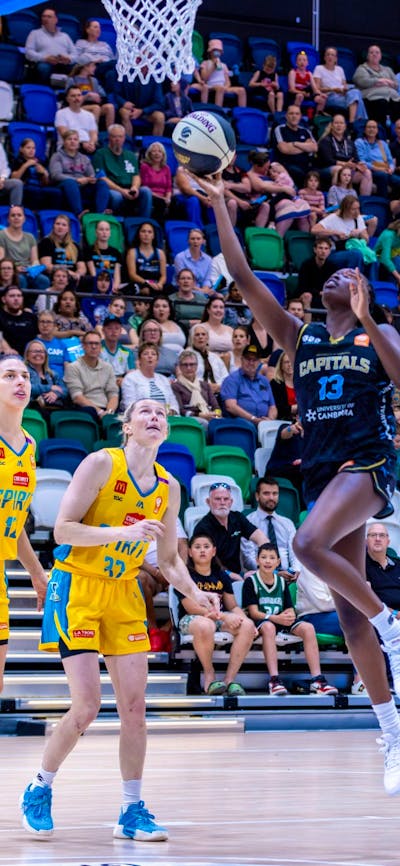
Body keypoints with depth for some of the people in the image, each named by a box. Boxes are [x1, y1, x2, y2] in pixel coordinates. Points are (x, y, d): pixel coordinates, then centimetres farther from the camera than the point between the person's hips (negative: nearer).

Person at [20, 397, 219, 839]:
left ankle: (132, 811, 10)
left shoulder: (168, 486, 5)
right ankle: (39, 789, 11)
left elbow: (168, 558, 13)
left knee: (134, 706, 0)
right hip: (77, 588, -6)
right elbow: (62, 529, -17)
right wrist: (125, 532, -27)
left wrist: (194, 593, -4)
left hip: (124, 593, 6)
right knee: (87, 706, -12)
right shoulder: (101, 464, -12)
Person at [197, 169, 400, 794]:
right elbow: (243, 277, 9)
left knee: (309, 543, -32)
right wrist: (218, 206, 5)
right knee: (348, 613, 2)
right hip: (320, 470, 5)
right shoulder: (298, 336, 14)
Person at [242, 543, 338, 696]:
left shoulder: (281, 582, 15)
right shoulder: (251, 581, 0)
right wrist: (276, 618, -24)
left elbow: (290, 610, 10)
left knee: (307, 628, -21)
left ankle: (317, 680, -27)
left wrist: (289, 615, -16)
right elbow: (254, 612, -9)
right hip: (260, 621, -5)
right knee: (268, 627, -40)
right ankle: (274, 680, -46)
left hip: (281, 621, 5)